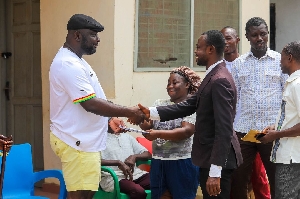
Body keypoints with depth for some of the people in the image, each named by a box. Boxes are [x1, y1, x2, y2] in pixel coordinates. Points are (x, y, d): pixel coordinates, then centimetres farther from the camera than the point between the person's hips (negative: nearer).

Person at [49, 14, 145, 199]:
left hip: (83, 140, 11)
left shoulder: (75, 60, 14)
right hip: (77, 142, -10)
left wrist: (110, 119, 15)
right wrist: (129, 112, -19)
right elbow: (90, 104, -24)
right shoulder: (68, 64, -20)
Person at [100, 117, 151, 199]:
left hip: (134, 173, 5)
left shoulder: (127, 137, 24)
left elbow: (148, 154, 21)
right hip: (113, 176, -5)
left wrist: (134, 156, 0)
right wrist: (119, 163, -17)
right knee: (139, 191, -35)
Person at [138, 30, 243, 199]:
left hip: (217, 159, -10)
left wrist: (215, 171, -28)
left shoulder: (220, 80, -21)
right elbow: (189, 105, 11)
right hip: (211, 155, 10)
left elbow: (224, 129, -26)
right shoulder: (213, 77, 12)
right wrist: (152, 112, 3)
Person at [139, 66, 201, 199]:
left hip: (183, 163, -5)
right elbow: (148, 126, 2)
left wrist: (158, 134, -24)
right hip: (159, 162, 5)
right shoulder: (159, 104, 11)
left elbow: (186, 132, -17)